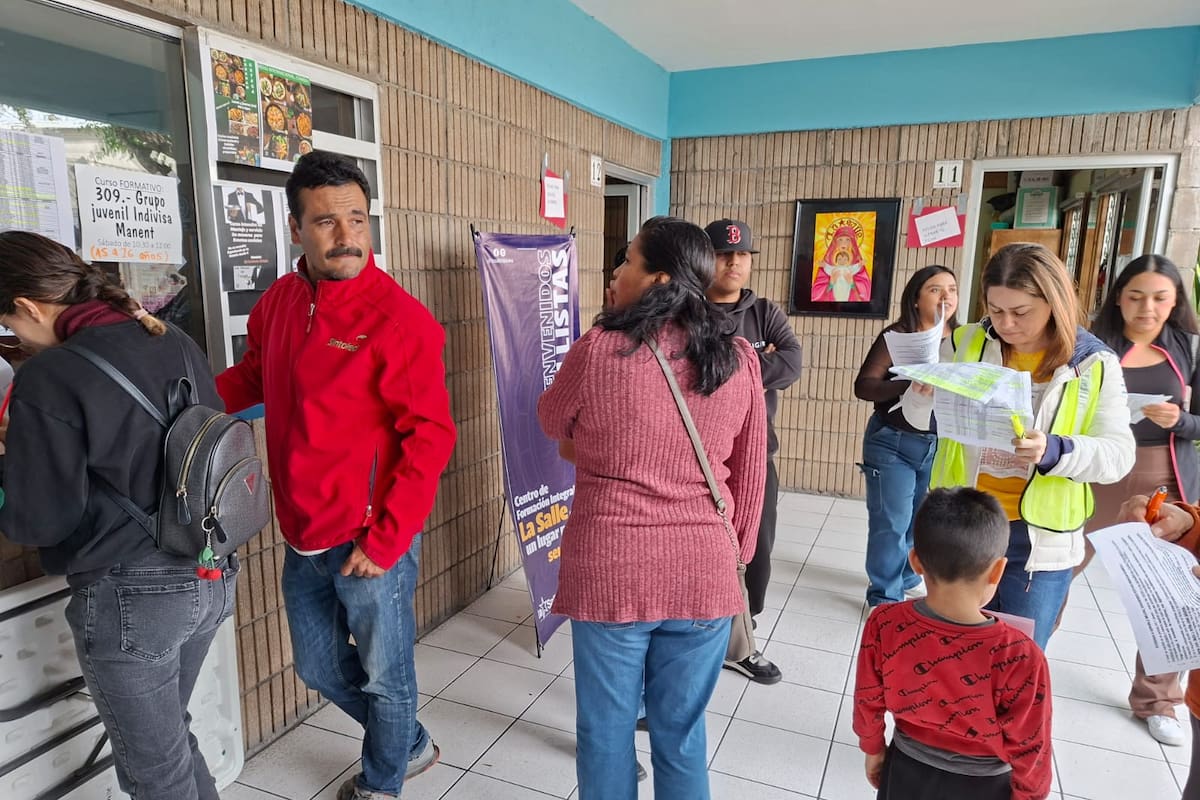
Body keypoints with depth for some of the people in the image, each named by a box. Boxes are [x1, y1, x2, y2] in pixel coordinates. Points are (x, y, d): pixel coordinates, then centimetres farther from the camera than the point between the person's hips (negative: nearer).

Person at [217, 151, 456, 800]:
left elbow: (430, 437, -18)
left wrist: (385, 542, -18)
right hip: (304, 536, 7)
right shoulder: (278, 301, 2)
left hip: (371, 540, -7)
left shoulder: (399, 318, -18)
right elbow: (249, 379, 18)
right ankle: (409, 744, 49)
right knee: (319, 665, 23)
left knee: (383, 674, 14)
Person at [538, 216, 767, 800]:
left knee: (606, 730, 17)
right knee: (682, 734, 20)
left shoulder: (599, 351, -13)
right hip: (703, 573, 3)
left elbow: (553, 424, 6)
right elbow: (750, 477, 6)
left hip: (609, 570, -3)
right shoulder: (739, 359, -2)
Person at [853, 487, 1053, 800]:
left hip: (906, 774, 2)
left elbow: (868, 702, -8)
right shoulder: (1020, 658, -32)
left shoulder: (884, 624, -24)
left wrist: (873, 750, 10)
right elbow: (1029, 749, -18)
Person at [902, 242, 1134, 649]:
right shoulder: (966, 344, -2)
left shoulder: (1094, 365, -6)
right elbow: (921, 421, 2)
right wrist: (922, 397, -21)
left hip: (1039, 538, -1)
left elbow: (1118, 454, -9)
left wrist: (1054, 452, -29)